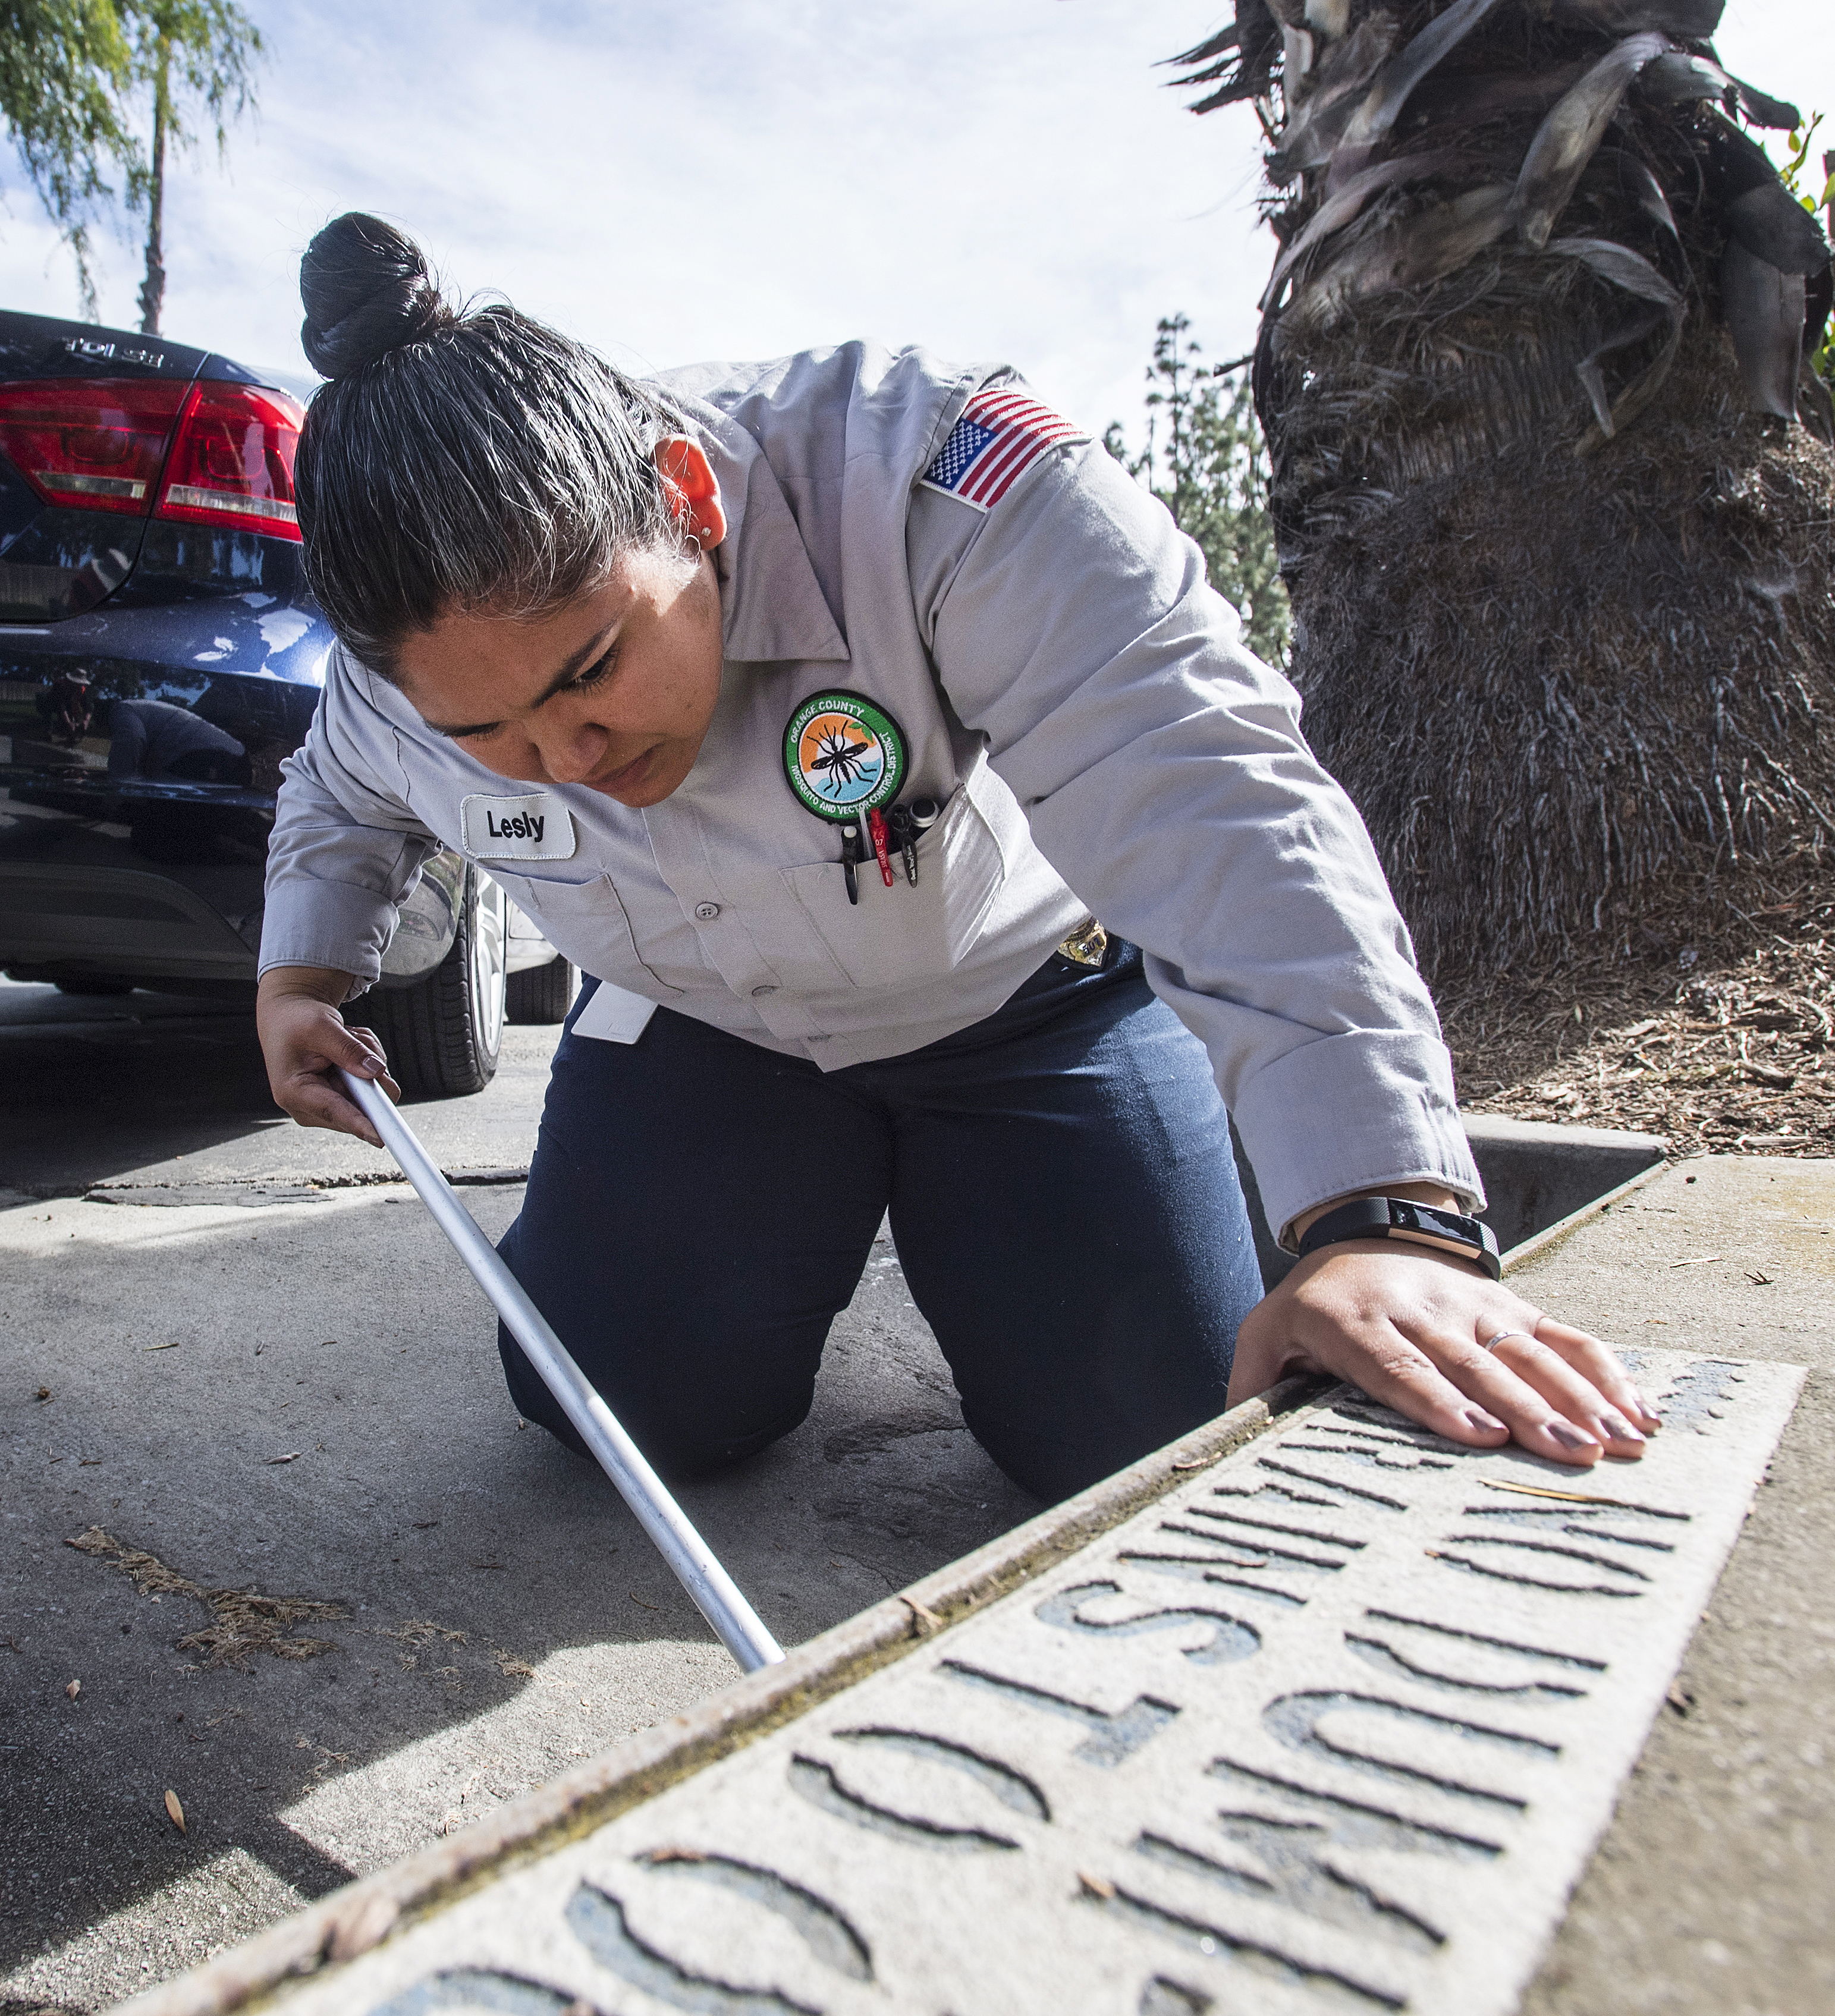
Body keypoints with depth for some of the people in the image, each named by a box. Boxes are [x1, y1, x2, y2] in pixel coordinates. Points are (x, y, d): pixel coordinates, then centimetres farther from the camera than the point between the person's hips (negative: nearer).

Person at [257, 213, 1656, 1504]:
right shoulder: (396, 672, -17)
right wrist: (304, 974, -7)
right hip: (701, 1027, 4)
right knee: (611, 1402, -4)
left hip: (1022, 986, -3)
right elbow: (344, 807, 10)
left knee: (1147, 1436, -7)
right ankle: (809, 1213, 26)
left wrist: (1388, 1221, -52)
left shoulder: (924, 477, -35)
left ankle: (941, 1217, 25)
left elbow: (1216, 809, -44)